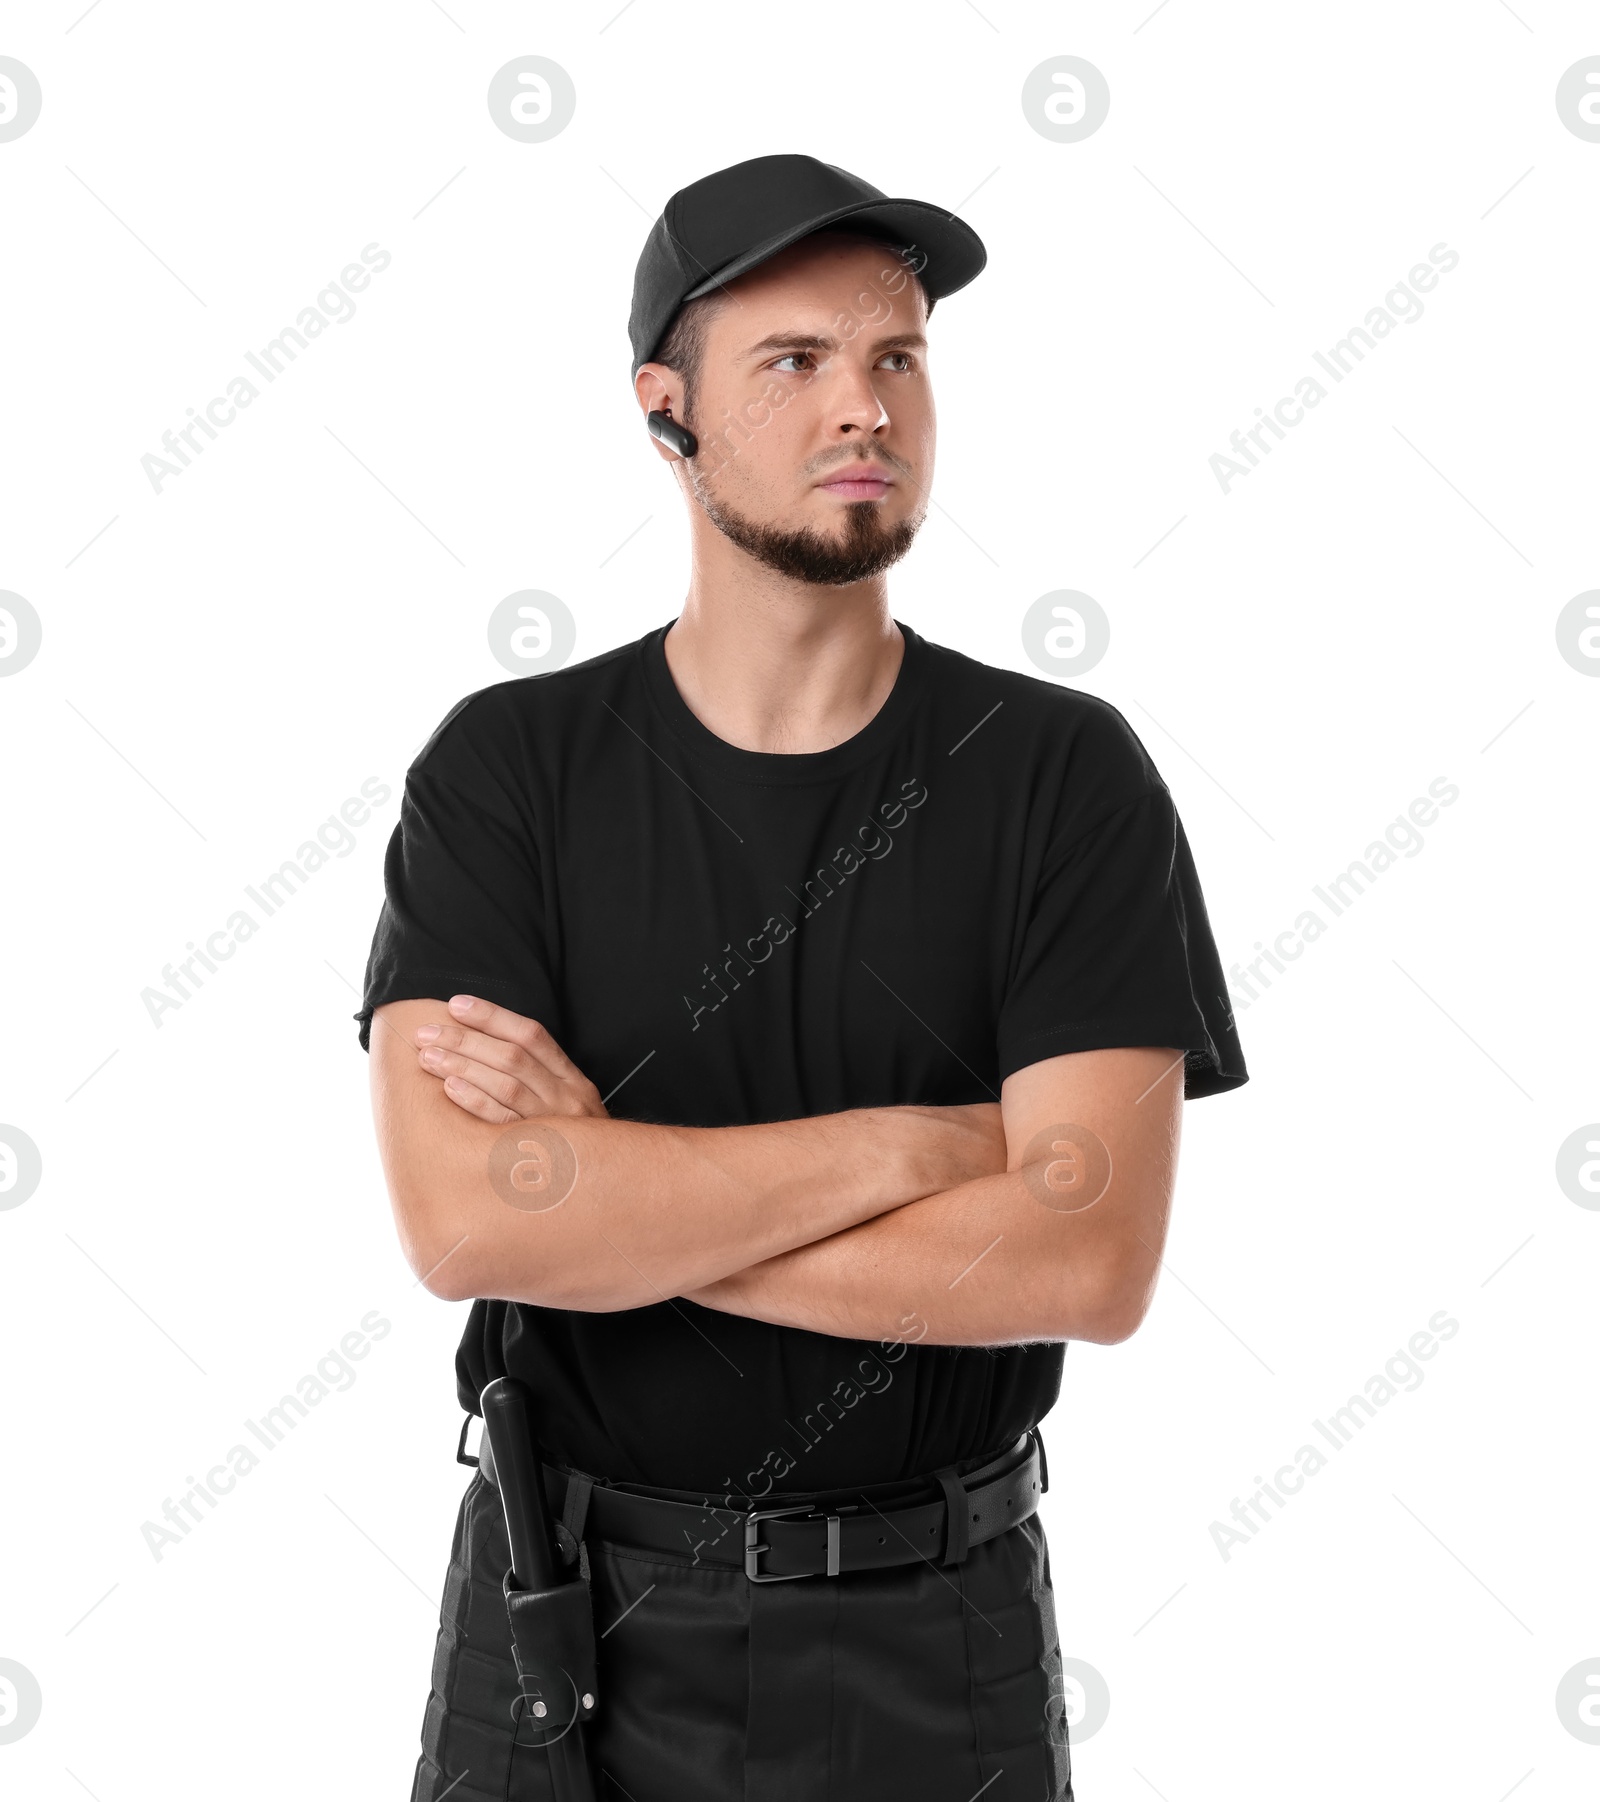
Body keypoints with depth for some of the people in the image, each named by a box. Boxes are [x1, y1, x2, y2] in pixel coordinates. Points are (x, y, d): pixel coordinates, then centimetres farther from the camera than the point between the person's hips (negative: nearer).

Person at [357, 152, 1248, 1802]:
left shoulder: (1068, 775, -8)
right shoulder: (503, 771, -7)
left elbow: (1089, 1262, -19)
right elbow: (461, 1222, -20)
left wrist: (607, 1185, -18)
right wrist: (917, 1142, -20)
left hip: (933, 1643, 0)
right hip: (571, 1619, 0)